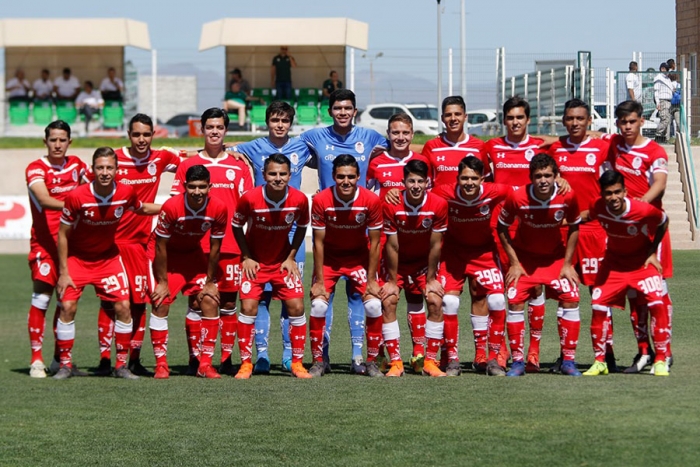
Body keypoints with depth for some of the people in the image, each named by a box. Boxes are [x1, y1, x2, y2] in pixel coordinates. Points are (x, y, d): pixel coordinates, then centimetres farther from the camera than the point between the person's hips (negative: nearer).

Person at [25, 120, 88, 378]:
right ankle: (36, 359, -6)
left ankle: (60, 359, 16)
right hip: (45, 242, -5)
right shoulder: (36, 169, -10)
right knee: (41, 297, -10)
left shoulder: (76, 164, 7)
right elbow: (44, 199, -26)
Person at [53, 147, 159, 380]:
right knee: (68, 306, -14)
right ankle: (65, 364, 1)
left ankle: (121, 365, 7)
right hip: (77, 257, -3)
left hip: (108, 257, 3)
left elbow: (142, 208, 10)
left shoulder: (126, 193, -16)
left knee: (123, 306, -6)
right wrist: (63, 273, -12)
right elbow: (63, 234, -13)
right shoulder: (77, 197, -25)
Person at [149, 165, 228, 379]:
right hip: (167, 254, -3)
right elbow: (161, 246, -20)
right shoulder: (171, 207, -31)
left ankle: (205, 364, -1)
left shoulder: (219, 209, -23)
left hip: (194, 253, 3)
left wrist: (210, 282, -5)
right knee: (160, 302, -14)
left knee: (210, 301, -8)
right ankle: (161, 364, -5)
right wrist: (162, 282, -16)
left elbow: (214, 248, -10)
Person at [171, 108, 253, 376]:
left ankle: (226, 359, 10)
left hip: (230, 245, 1)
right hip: (197, 245, -1)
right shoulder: (188, 165, 7)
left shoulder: (239, 166, 9)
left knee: (228, 303, 3)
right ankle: (195, 360, 2)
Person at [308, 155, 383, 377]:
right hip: (329, 258, -1)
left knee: (374, 305, -12)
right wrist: (319, 281, -15)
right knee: (318, 305, -14)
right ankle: (318, 361, 2)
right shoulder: (321, 200, -22)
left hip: (359, 257, 1)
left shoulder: (371, 200, -21)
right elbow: (318, 243, -14)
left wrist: (371, 280, -11)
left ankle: (372, 361, 3)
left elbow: (374, 243, -11)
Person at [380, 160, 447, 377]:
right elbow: (392, 246, -18)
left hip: (423, 261, 1)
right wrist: (392, 281, -12)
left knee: (435, 301, -12)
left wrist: (431, 279, -8)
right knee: (388, 301, -17)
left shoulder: (438, 205, -21)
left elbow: (435, 245, -13)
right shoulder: (391, 205, -25)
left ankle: (429, 360, -4)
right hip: (396, 261, -1)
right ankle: (395, 361, -12)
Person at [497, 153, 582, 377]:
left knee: (570, 299, -12)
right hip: (524, 256, -1)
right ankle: (517, 361, -2)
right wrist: (514, 263, -11)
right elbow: (502, 228, -9)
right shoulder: (517, 197, -25)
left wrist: (567, 264, -7)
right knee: (515, 301, -14)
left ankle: (568, 360, -2)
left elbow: (574, 228, -4)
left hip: (556, 256, 1)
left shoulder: (567, 197, -22)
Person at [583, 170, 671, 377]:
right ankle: (599, 362, 7)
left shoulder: (643, 209, -29)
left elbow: (663, 222, -7)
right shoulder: (599, 208, -20)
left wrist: (653, 253, -5)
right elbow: (587, 216, 6)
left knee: (657, 304, -20)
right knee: (598, 306, -9)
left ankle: (661, 360, -8)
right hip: (613, 262, 3)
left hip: (642, 261, -2)